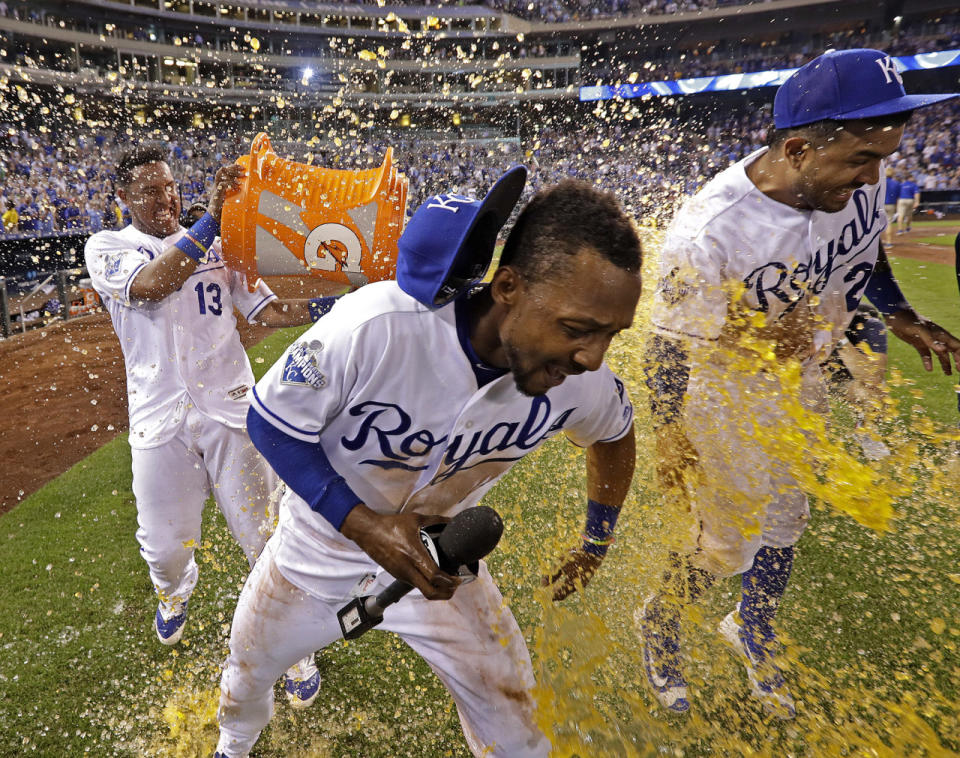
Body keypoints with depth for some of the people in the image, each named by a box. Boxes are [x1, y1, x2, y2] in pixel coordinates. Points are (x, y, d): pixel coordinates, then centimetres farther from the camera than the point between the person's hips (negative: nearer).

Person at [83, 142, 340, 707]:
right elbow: (152, 285, -20)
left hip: (230, 409, 1)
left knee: (264, 534, 1)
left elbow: (268, 310, 5)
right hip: (160, 420, 0)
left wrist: (333, 305, -11)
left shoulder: (218, 246, 12)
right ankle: (176, 591, 49)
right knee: (164, 544, 10)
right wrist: (211, 219, -26)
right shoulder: (107, 248, 3)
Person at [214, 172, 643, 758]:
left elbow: (613, 431, 0)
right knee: (250, 666, 26)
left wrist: (598, 541, 9)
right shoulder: (373, 327, -38)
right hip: (323, 540, 0)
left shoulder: (580, 379, -25)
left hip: (437, 555, 1)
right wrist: (362, 524, -32)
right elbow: (272, 424, -22)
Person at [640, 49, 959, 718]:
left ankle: (753, 634, 49)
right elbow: (670, 347, -23)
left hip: (801, 378, 7)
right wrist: (672, 444, -17)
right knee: (730, 542, 4)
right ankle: (659, 621, 36)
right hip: (721, 388, -6)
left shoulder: (857, 175, -13)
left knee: (784, 523, 21)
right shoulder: (708, 236, -34)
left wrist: (901, 317, 15)